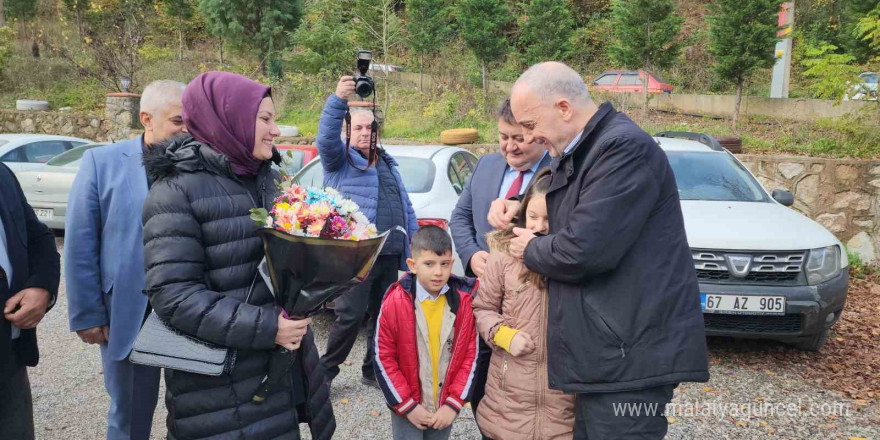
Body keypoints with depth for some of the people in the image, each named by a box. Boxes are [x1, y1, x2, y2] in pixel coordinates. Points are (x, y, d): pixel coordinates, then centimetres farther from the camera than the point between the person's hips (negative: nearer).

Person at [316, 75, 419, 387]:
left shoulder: (388, 164, 21)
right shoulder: (340, 159, 4)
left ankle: (374, 370, 27)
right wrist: (338, 100, -33)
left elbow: (406, 208, 22)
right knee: (350, 316, -6)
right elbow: (326, 138, -19)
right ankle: (325, 372, 11)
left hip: (390, 255, 6)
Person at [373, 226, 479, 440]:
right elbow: (383, 358, -9)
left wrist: (453, 403, -7)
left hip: (445, 407, 2)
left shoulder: (465, 301, -9)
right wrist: (407, 405, -9)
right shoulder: (395, 302, -14)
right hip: (406, 407, -2)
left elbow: (471, 356, -3)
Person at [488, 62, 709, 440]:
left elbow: (583, 249, -26)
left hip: (629, 354, -10)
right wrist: (516, 207, 11)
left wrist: (530, 250, -5)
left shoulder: (625, 148, -19)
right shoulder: (579, 153, 13)